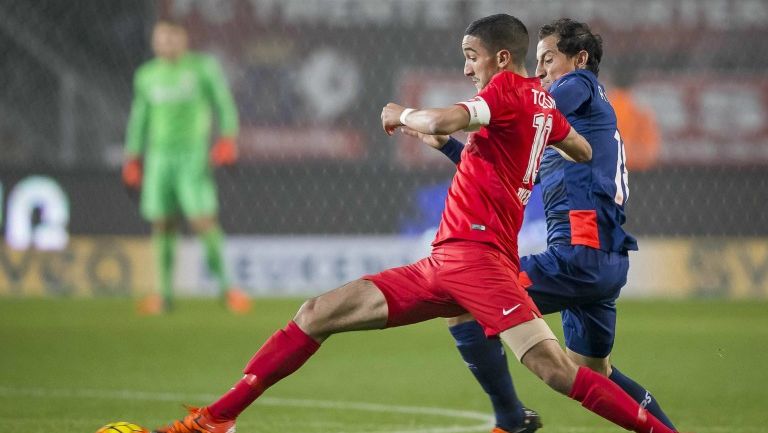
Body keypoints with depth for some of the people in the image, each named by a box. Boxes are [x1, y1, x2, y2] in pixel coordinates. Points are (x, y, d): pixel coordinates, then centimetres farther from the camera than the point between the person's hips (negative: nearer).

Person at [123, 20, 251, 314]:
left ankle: (225, 286, -4)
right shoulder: (147, 76, 13)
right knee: (162, 224, 1)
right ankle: (165, 293, 7)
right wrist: (132, 157, 16)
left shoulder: (203, 67, 2)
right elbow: (139, 118, 20)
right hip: (159, 155, 3)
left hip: (193, 154, -3)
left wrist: (227, 138, -10)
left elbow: (224, 104, 3)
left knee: (204, 220, -13)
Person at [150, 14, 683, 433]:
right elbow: (584, 151, 35)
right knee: (317, 315, 2)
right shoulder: (542, 100, 19)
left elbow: (440, 122, -22)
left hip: (476, 254, -10)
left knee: (554, 368, -23)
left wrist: (402, 114, -2)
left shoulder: (510, 90, -6)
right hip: (445, 264, 10)